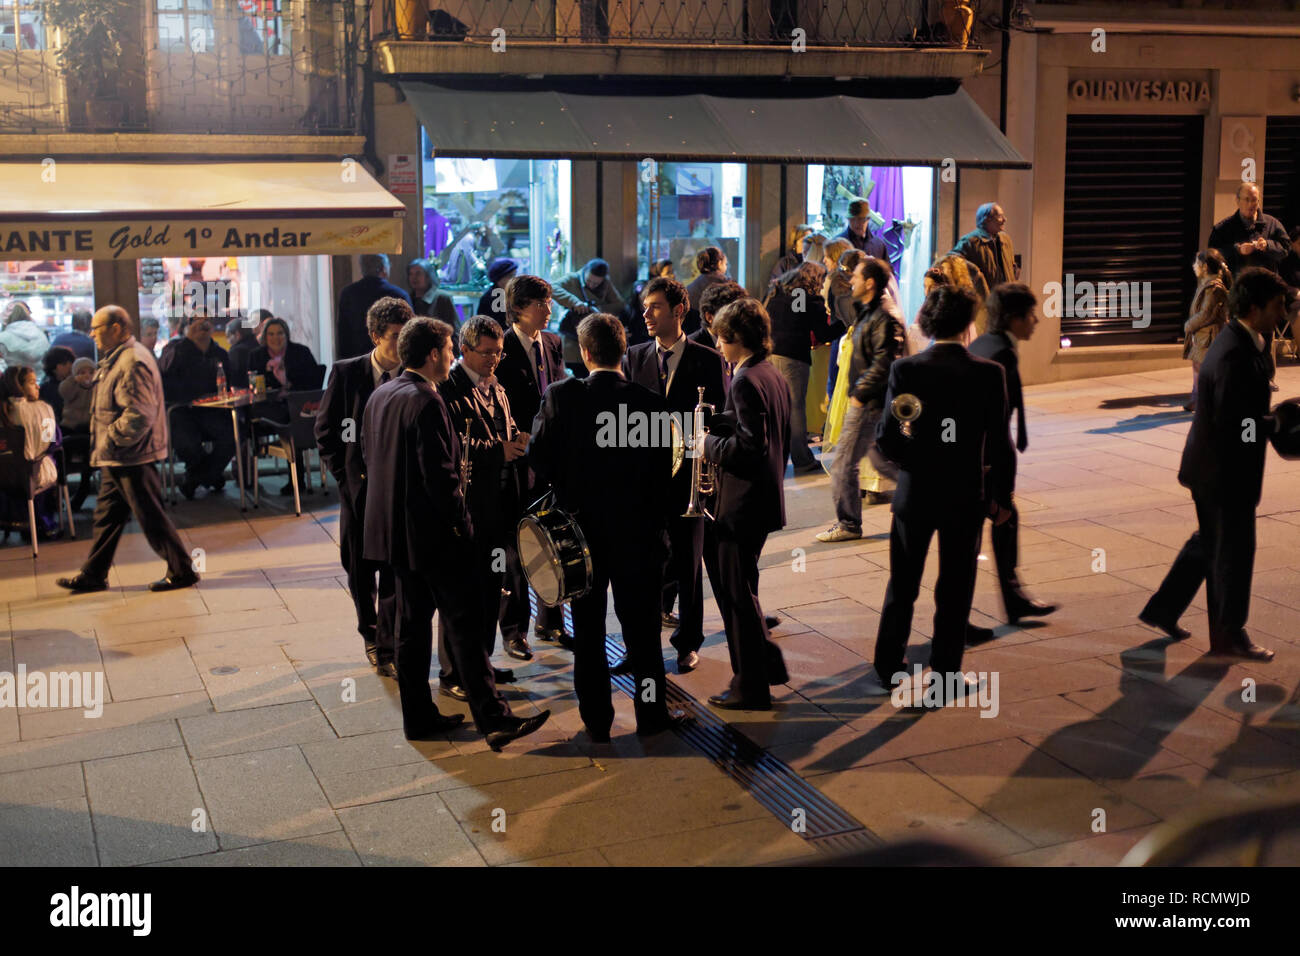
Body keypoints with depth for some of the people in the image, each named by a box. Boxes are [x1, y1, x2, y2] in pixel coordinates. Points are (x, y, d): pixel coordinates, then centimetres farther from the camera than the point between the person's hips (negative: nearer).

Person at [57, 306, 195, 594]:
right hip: (117, 459, 11)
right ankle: (93, 575, 25)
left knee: (151, 516, -4)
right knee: (106, 515, 16)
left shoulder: (133, 362, -19)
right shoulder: (116, 359, 15)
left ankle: (182, 572, 5)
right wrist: (105, 446, 16)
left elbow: (140, 414, -27)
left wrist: (111, 440, -19)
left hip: (132, 458, -11)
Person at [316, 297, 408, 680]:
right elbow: (325, 430, 3)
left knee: (396, 572, -1)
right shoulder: (346, 373, -5)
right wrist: (346, 475, -3)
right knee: (360, 570, 14)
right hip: (360, 487, 1)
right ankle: (371, 634, 37)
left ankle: (387, 648, 13)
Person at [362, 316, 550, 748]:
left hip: (393, 530, 9)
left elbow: (368, 454, 17)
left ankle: (418, 716, 21)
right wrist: (462, 524, -11)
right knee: (466, 623, -5)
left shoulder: (379, 396, 9)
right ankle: (494, 719, -3)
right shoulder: (426, 403, -19)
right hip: (432, 534, -9)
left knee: (413, 622, 15)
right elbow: (440, 475, -21)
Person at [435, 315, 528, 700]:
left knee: (491, 586, 17)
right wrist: (498, 451, -24)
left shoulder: (495, 389, 15)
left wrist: (518, 439, 2)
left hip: (497, 505, 9)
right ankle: (452, 674, 9)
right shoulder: (449, 391, -14)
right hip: (466, 507, -9)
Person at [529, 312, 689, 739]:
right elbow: (663, 470, -8)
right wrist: (657, 523, 4)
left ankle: (596, 718, 18)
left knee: (587, 627, 11)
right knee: (641, 624, 10)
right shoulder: (649, 402, -11)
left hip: (579, 526, 1)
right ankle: (652, 712, 19)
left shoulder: (560, 396, -10)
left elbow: (539, 457, -8)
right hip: (635, 529, -1)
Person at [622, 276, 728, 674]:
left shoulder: (709, 361, -3)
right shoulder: (633, 358, 6)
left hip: (688, 476, -2)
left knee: (687, 563, 9)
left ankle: (688, 642, 25)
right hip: (643, 474, 2)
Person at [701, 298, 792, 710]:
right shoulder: (773, 375, 11)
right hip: (765, 496, 10)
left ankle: (750, 686, 11)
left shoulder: (745, 381, -19)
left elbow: (749, 445, -26)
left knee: (737, 593, 1)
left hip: (742, 502, -10)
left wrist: (711, 445, -12)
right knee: (734, 587, 21)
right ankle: (767, 664, 29)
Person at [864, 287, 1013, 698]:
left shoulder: (904, 369, -11)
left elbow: (886, 438, -12)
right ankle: (945, 674, 20)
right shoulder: (989, 373, -9)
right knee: (955, 589, 12)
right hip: (966, 496, 0)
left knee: (902, 587, 14)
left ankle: (885, 671, 21)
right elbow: (999, 444, -6)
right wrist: (1001, 496, 5)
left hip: (914, 494, 0)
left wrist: (912, 465, 8)